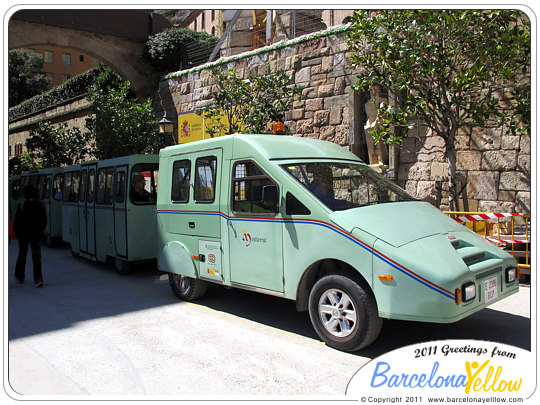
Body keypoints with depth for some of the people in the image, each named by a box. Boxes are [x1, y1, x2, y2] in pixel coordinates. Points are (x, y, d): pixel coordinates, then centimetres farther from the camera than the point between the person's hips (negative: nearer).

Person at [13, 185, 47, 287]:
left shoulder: (22, 205, -12)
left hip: (24, 234, -1)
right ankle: (38, 279, -8)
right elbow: (44, 221, 4)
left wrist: (16, 232, 6)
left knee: (22, 255, 16)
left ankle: (20, 276, 31)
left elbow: (17, 221, -8)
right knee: (37, 256, 0)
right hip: (37, 235, 2)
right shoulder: (41, 205, -2)